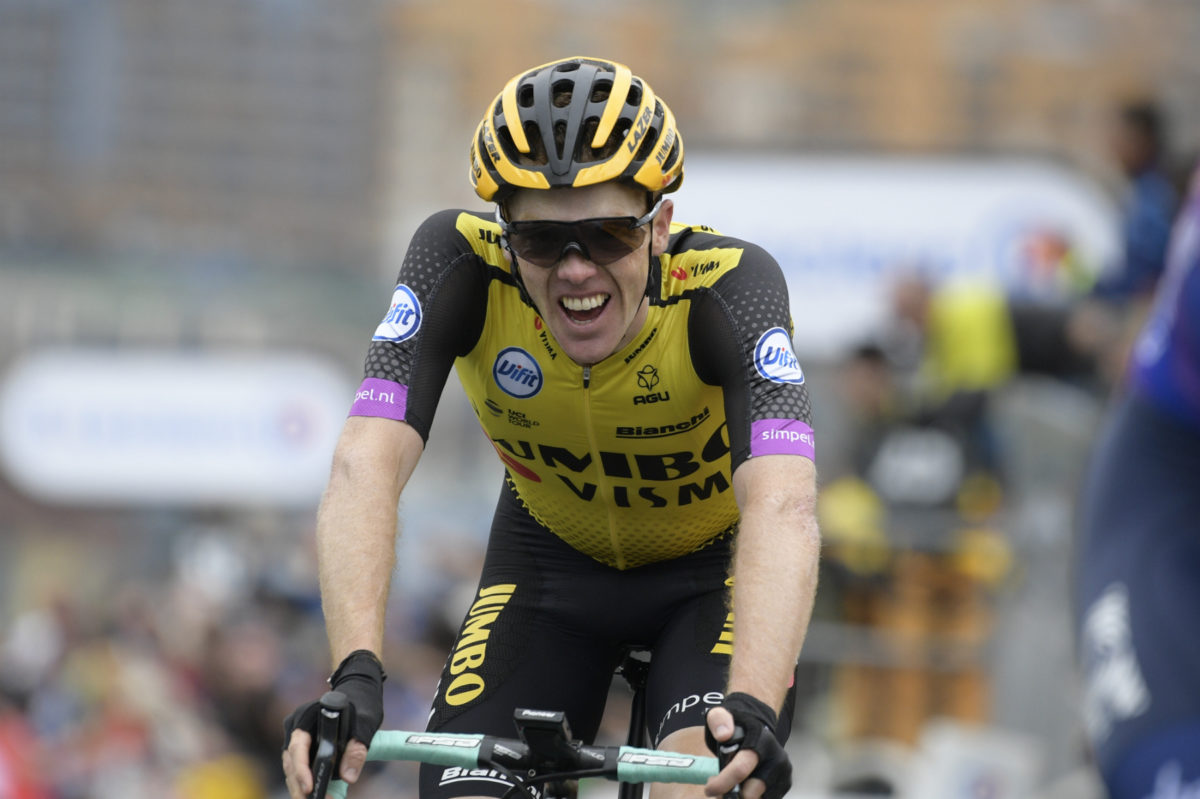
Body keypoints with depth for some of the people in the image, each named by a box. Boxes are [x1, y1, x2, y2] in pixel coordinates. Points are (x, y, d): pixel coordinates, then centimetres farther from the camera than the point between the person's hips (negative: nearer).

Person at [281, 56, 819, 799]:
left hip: (713, 565, -2)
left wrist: (753, 710, -64)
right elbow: (366, 470, -39)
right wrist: (357, 676, -55)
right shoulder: (460, 263, -30)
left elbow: (783, 508, -48)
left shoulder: (729, 285, -35)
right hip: (553, 559, 2)